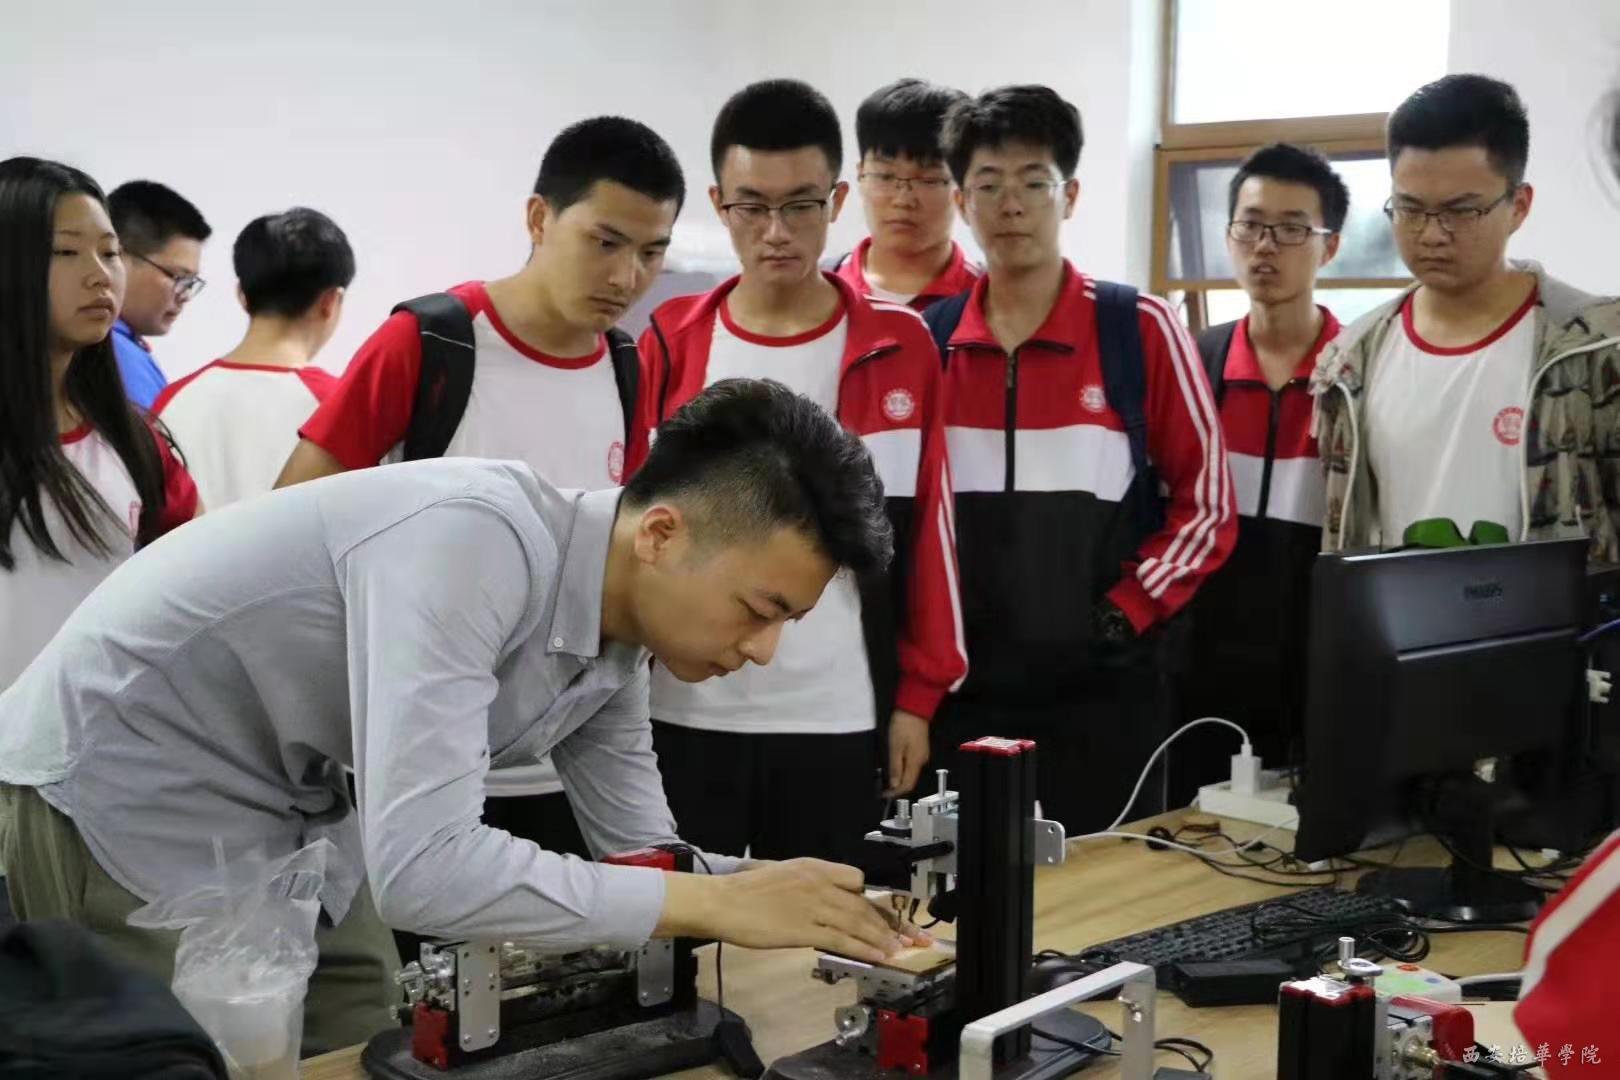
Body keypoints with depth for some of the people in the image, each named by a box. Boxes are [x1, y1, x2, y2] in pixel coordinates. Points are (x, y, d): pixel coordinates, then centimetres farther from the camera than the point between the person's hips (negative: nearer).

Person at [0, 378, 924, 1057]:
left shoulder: (615, 646, -6)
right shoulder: (474, 543, -33)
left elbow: (641, 856, 4)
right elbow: (420, 866, -41)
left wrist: (837, 909, -13)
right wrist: (717, 904, -36)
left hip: (291, 804, 8)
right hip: (123, 784, -7)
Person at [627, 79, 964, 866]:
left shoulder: (900, 350, 0)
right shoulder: (668, 346, 2)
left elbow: (926, 532, 1)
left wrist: (917, 695, -1)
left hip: (838, 720, 0)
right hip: (684, 716, 1)